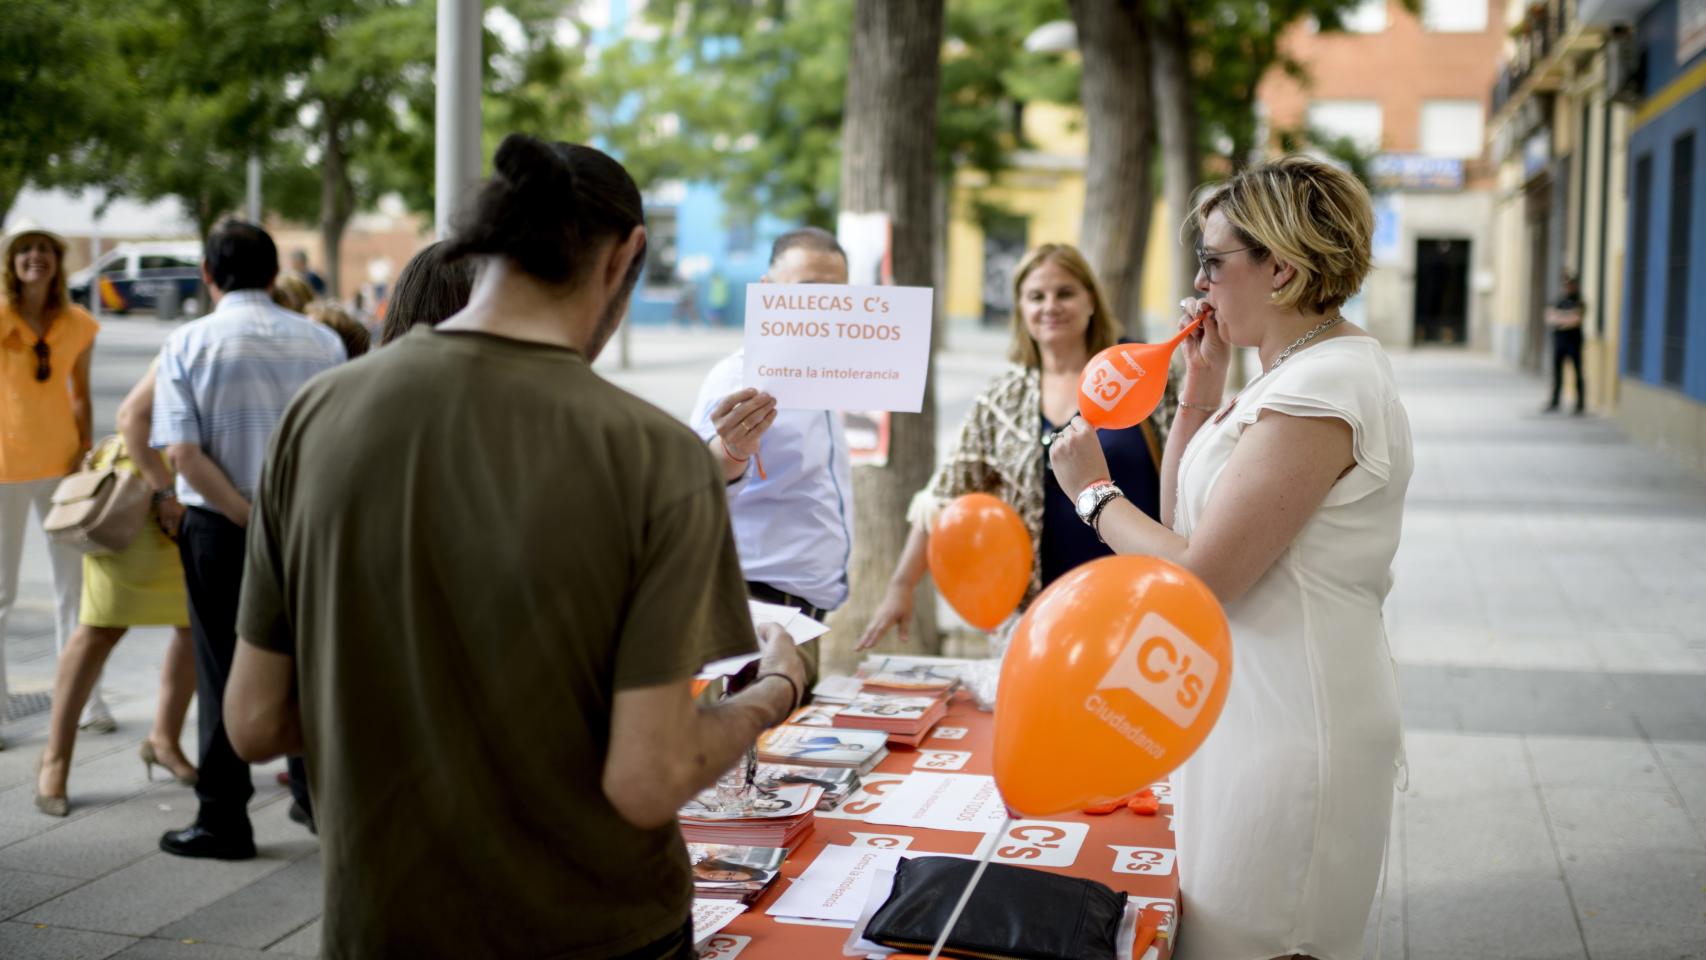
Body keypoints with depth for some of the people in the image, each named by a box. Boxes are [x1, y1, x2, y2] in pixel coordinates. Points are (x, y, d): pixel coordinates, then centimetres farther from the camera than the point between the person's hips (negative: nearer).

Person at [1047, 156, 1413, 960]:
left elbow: (1197, 577, -22)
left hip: (1287, 724, -10)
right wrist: (1201, 395, 6)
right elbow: (1183, 524, 15)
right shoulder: (1299, 372, 13)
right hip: (1254, 705, 10)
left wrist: (1094, 490, -8)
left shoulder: (1321, 392, -20)